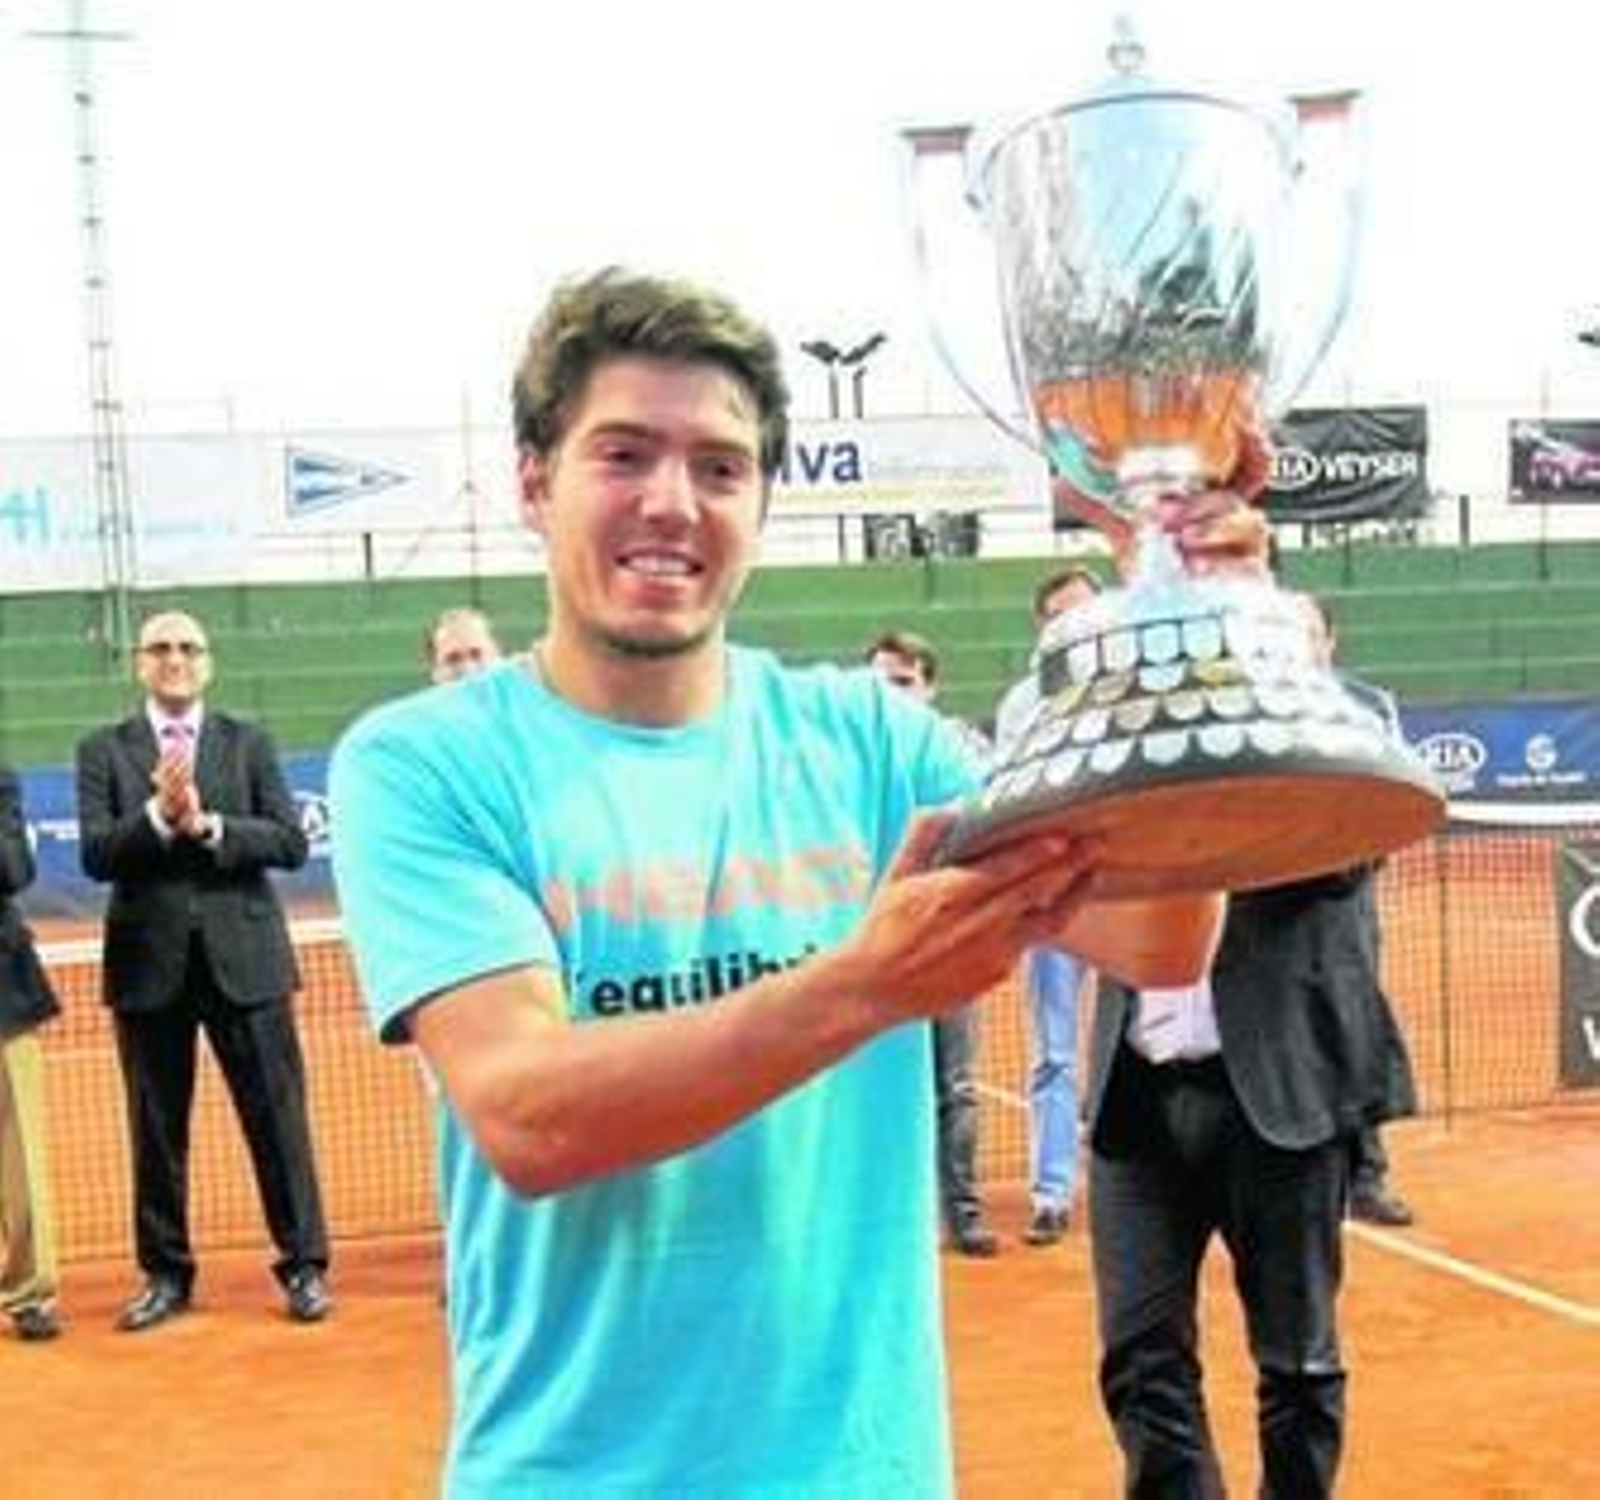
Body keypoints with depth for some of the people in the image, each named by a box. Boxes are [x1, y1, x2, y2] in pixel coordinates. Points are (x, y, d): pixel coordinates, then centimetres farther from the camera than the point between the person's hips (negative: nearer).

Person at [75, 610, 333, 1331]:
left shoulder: (248, 743, 7)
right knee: (156, 1130, 8)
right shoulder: (103, 750, 6)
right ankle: (166, 1275, 21)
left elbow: (290, 842, -3)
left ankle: (304, 1267, 11)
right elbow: (96, 855, -5)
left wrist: (207, 826, -15)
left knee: (277, 1117, 1)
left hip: (242, 955, 0)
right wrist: (158, 816, -20)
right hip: (148, 962, 1)